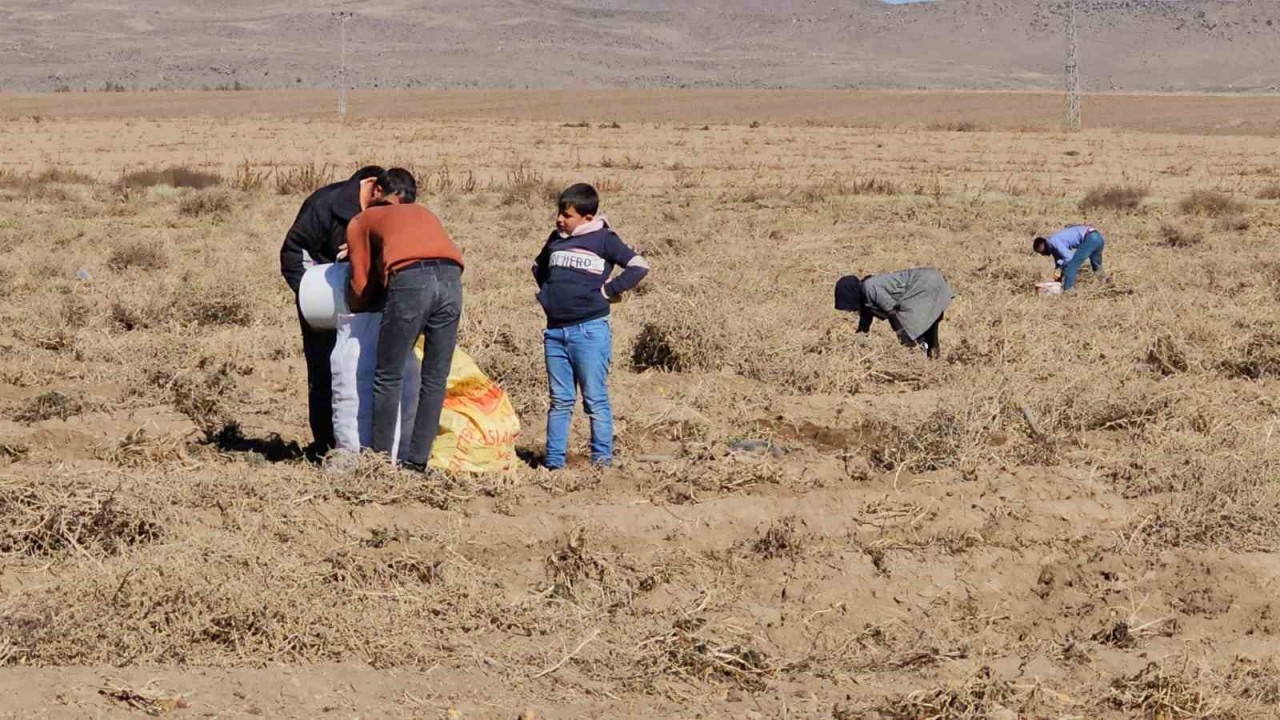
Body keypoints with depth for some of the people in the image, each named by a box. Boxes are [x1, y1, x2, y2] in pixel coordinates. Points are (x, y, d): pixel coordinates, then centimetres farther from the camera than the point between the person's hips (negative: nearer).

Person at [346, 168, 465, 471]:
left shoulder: (362, 221, 26)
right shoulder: (425, 214, 37)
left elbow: (361, 285, 22)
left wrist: (355, 309, 42)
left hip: (410, 279, -4)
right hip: (451, 278, 4)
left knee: (388, 378, 7)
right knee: (435, 378, 11)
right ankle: (418, 459, 11)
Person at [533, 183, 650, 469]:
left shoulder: (603, 239, -3)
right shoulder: (556, 239, 14)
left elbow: (639, 266, -8)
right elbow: (538, 266, 33)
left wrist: (608, 290, -8)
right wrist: (546, 290, 15)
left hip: (590, 330, -6)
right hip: (555, 330, 6)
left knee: (595, 399, -3)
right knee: (560, 400, 9)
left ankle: (602, 459, 1)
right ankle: (554, 461, 10)